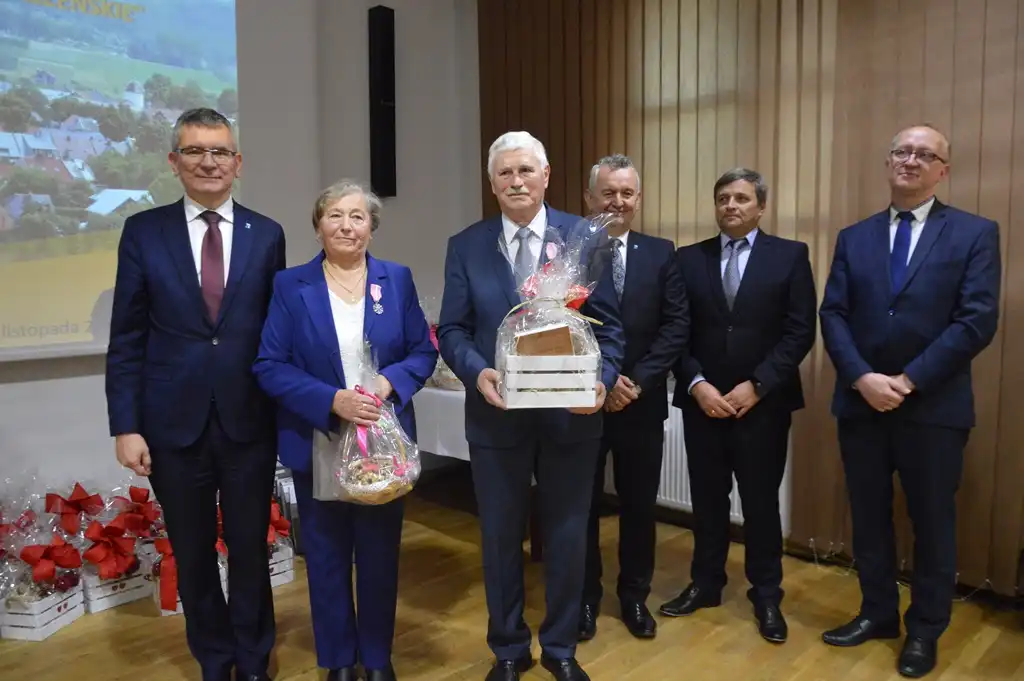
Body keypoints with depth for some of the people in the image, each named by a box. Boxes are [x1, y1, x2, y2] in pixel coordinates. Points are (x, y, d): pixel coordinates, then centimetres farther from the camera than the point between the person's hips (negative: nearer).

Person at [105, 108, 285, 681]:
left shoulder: (267, 235, 2)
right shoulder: (144, 231, 1)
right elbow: (126, 339, 0)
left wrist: (287, 413, 3)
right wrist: (126, 426, -5)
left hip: (248, 422, 0)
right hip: (174, 423, 1)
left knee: (250, 549, 11)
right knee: (193, 554, 14)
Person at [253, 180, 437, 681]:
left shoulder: (397, 279, 1)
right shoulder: (290, 285, -3)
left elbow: (424, 352, 2)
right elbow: (268, 366, -8)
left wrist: (389, 382, -18)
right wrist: (331, 400, -21)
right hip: (317, 443, -1)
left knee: (380, 553, 13)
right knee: (327, 555, 13)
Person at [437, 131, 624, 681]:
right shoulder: (465, 246, 1)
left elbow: (608, 324, -2)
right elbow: (452, 330, -1)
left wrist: (600, 379, -18)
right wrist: (478, 373, -20)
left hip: (572, 414, 0)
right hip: (496, 417, 1)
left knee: (567, 538, 14)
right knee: (500, 539, 14)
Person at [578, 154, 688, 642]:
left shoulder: (660, 253, 3)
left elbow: (677, 326, -3)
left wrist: (638, 380, -13)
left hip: (642, 401, 2)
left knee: (639, 504, 13)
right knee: (581, 503, 11)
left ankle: (634, 596, 32)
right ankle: (584, 597, 30)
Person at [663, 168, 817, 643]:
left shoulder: (790, 256, 0)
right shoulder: (689, 259, 6)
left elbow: (801, 332, -5)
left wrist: (756, 385, -13)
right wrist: (697, 384, -11)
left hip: (763, 402, -2)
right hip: (702, 400, 2)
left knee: (761, 501, 8)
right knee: (707, 498, 12)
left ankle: (766, 596, 25)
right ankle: (705, 584, 29)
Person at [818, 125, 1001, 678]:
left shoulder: (975, 233, -1)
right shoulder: (854, 237, 9)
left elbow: (977, 320, -10)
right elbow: (833, 316, 1)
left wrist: (909, 381, -16)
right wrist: (863, 378, -13)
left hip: (933, 406, -3)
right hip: (860, 401, 3)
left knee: (932, 521, 10)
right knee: (868, 516, 13)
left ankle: (925, 631, 28)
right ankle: (877, 613, 32)